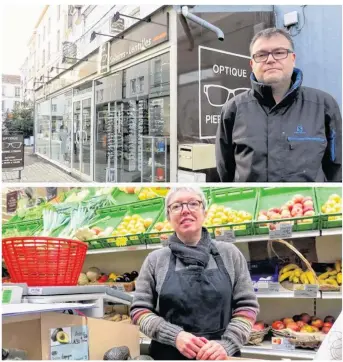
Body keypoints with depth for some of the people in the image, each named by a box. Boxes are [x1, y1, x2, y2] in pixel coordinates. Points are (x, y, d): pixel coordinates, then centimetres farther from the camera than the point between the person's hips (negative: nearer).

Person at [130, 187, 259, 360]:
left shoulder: (229, 253, 0)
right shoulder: (155, 260, -1)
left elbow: (247, 305, 0)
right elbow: (139, 309, 0)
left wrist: (226, 344, -15)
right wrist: (175, 336, -15)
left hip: (220, 355, 0)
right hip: (168, 354, 0)